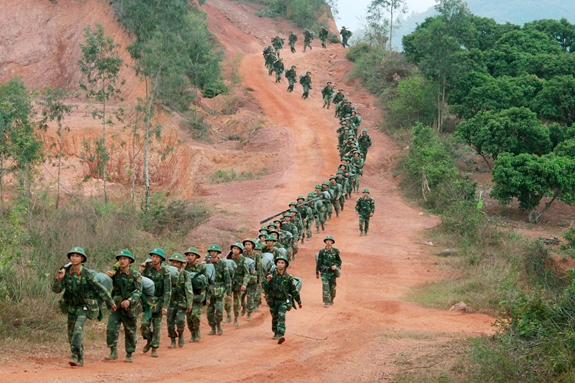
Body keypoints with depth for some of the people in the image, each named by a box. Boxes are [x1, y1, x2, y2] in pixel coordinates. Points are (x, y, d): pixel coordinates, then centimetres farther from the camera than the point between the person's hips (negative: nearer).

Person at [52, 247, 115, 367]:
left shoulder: (87, 274, -15)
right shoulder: (66, 272, -4)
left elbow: (100, 289, -6)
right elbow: (56, 289, -7)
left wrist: (110, 302, 1)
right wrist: (58, 279, -27)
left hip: (84, 306, -5)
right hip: (71, 306, 5)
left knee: (78, 328, -25)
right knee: (71, 333, 9)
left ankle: (75, 355, -28)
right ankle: (80, 359, 22)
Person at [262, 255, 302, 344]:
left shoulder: (288, 278, -8)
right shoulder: (272, 274, -4)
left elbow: (294, 291, 1)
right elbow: (264, 286, -5)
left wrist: (299, 302, 8)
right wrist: (267, 280, -25)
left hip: (283, 301, -3)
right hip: (273, 300, 3)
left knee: (281, 317, -21)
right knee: (274, 317, 17)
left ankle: (280, 335, -31)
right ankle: (276, 333, 39)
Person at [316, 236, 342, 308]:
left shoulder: (335, 251, 1)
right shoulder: (322, 251, 0)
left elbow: (339, 261, 9)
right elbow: (319, 262, 5)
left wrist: (336, 265, -12)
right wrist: (317, 272, 7)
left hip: (332, 272, 1)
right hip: (324, 272, -1)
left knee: (332, 287, 10)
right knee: (325, 287, -12)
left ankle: (331, 299, 34)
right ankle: (326, 302, -11)